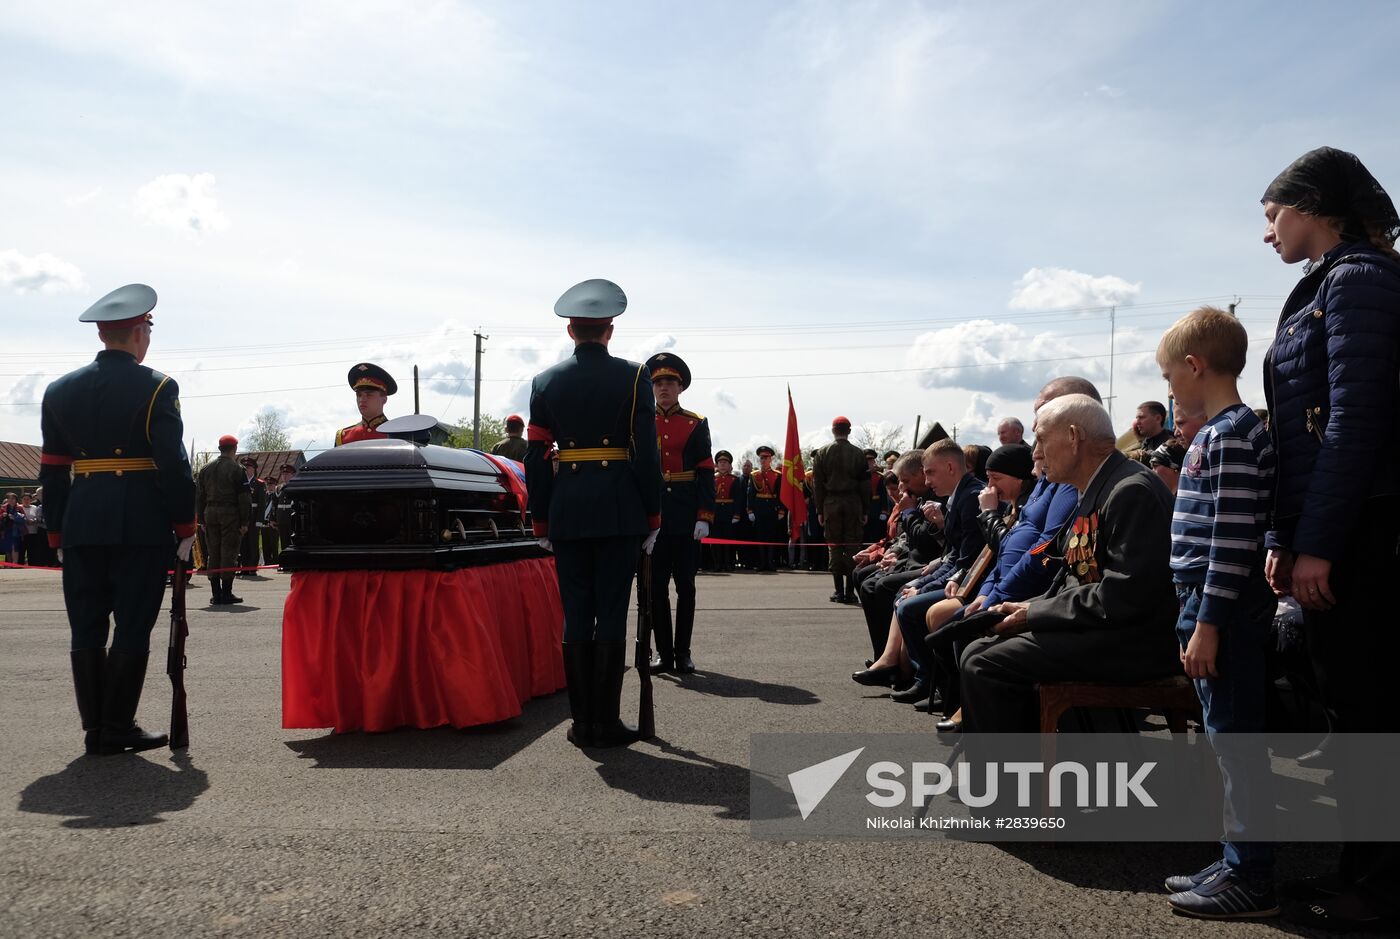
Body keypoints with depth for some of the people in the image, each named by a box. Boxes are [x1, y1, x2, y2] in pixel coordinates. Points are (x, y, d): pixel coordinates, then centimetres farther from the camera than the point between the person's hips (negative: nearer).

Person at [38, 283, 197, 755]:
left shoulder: (59, 390, 11)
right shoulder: (157, 388, -6)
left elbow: (52, 469, 11)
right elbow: (173, 463, -10)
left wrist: (57, 533, 15)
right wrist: (185, 526, -3)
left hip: (80, 526, 5)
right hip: (141, 526, -5)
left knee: (87, 629, 10)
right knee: (132, 629, 2)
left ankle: (95, 729, 15)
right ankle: (117, 729, 6)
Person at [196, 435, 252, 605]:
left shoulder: (205, 468, 10)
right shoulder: (237, 470, -6)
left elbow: (199, 495, 11)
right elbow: (244, 498, -9)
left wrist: (201, 520, 14)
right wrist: (245, 522, -6)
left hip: (210, 514, 5)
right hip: (230, 515, -5)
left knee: (213, 554, 9)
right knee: (228, 553, -2)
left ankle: (215, 594, 10)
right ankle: (226, 594, -1)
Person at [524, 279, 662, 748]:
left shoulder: (545, 382, 7)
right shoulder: (633, 377, -1)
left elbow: (536, 458, 6)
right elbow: (646, 451, -5)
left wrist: (541, 522, 12)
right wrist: (653, 516, 2)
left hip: (567, 510, 2)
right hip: (619, 510, -2)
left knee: (576, 616, 8)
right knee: (612, 616, 2)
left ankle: (581, 721, 12)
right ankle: (605, 723, 5)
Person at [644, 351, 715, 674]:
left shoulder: (696, 424, 4)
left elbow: (706, 473, 0)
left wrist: (704, 516, -9)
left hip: (685, 516, -1)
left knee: (685, 583, 4)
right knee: (657, 583, 3)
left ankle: (683, 651, 13)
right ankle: (663, 652, 11)